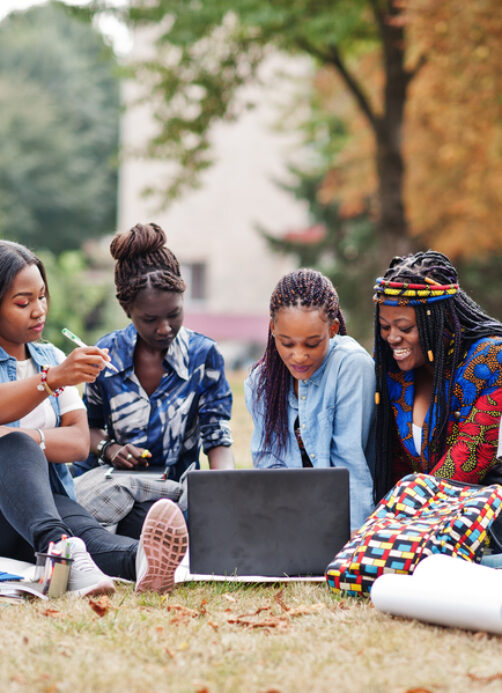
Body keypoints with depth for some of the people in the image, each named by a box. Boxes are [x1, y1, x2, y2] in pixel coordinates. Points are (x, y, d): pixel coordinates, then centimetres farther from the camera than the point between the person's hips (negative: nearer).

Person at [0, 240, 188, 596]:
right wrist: (54, 378, -39)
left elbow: (79, 442, 5)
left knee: (85, 531, -35)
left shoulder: (52, 358, 20)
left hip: (46, 497, 3)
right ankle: (59, 547, -67)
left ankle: (139, 559, -73)